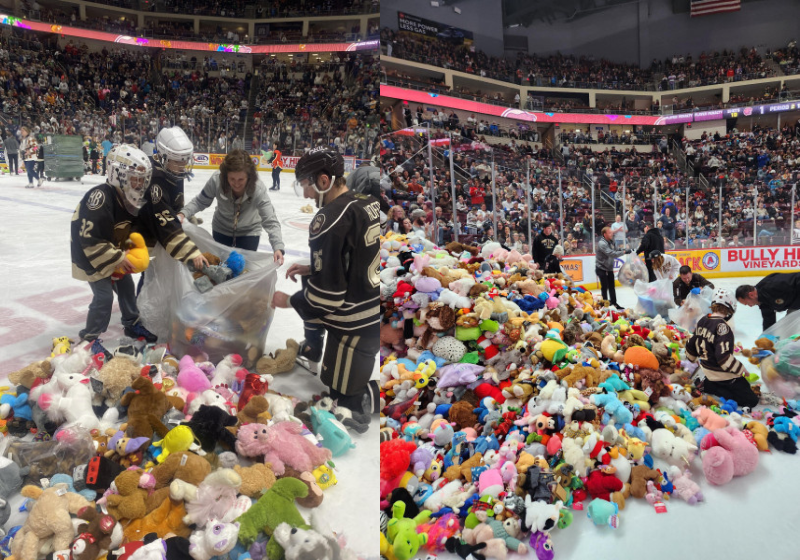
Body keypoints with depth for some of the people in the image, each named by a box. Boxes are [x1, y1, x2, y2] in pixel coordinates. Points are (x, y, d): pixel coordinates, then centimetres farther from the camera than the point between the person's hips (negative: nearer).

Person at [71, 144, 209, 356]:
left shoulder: (144, 197, -13)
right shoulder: (100, 197, -33)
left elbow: (166, 226, -15)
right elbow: (89, 239, -31)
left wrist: (192, 252, -22)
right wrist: (116, 259, -29)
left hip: (116, 250, 7)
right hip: (89, 253, -7)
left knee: (126, 286, 15)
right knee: (104, 295, -7)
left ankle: (132, 325, 36)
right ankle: (90, 338, 11)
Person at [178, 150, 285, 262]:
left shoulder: (258, 189, -34)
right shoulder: (217, 180, -29)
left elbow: (270, 221, -36)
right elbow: (200, 201, -12)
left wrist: (278, 248, -49)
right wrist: (183, 213, -28)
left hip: (249, 233, -2)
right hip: (221, 231, 2)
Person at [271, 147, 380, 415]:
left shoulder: (330, 219, -24)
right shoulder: (369, 204, 1)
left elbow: (327, 294, -23)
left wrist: (289, 301, -4)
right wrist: (313, 269, 14)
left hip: (355, 325, -8)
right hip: (373, 311, 9)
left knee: (345, 395, 14)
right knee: (309, 286, 32)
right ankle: (312, 350, 48)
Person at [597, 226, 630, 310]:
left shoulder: (608, 242, 9)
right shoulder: (602, 244, -22)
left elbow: (613, 252, 16)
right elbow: (611, 254, -30)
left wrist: (619, 250, -3)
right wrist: (624, 252, -27)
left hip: (609, 269, 9)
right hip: (602, 269, -9)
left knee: (612, 287, 14)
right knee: (605, 287, 1)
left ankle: (614, 304, 24)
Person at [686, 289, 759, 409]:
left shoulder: (702, 321, 1)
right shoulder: (722, 326, -24)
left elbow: (691, 345, 12)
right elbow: (723, 357, -29)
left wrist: (692, 359, 30)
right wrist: (740, 368, -16)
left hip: (707, 370, 9)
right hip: (722, 375, -9)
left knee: (744, 384, 26)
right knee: (751, 400, -1)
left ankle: (707, 384, 7)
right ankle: (708, 386, -8)